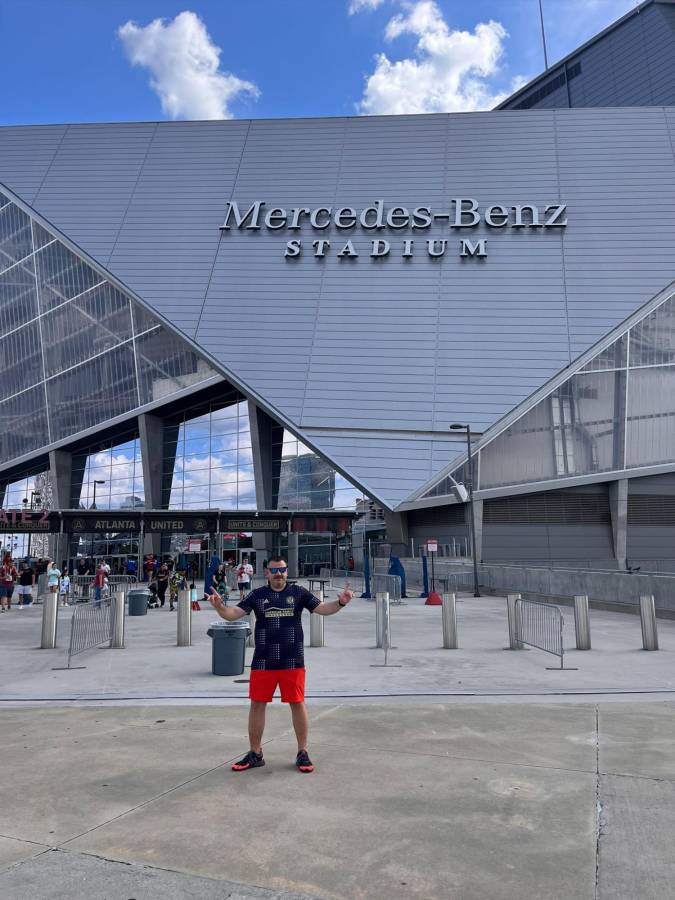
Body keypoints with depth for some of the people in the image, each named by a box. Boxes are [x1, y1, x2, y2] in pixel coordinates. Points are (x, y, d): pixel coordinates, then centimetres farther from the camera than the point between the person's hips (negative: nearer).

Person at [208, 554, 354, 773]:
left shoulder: (298, 593, 1)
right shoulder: (257, 595, 4)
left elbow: (322, 608, -4)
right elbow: (234, 613, -3)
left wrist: (340, 602, -23)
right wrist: (219, 606, -23)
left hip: (292, 661, -1)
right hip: (262, 662, 1)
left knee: (297, 704, 7)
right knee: (257, 705, 8)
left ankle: (302, 753, 23)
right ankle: (255, 754, 24)